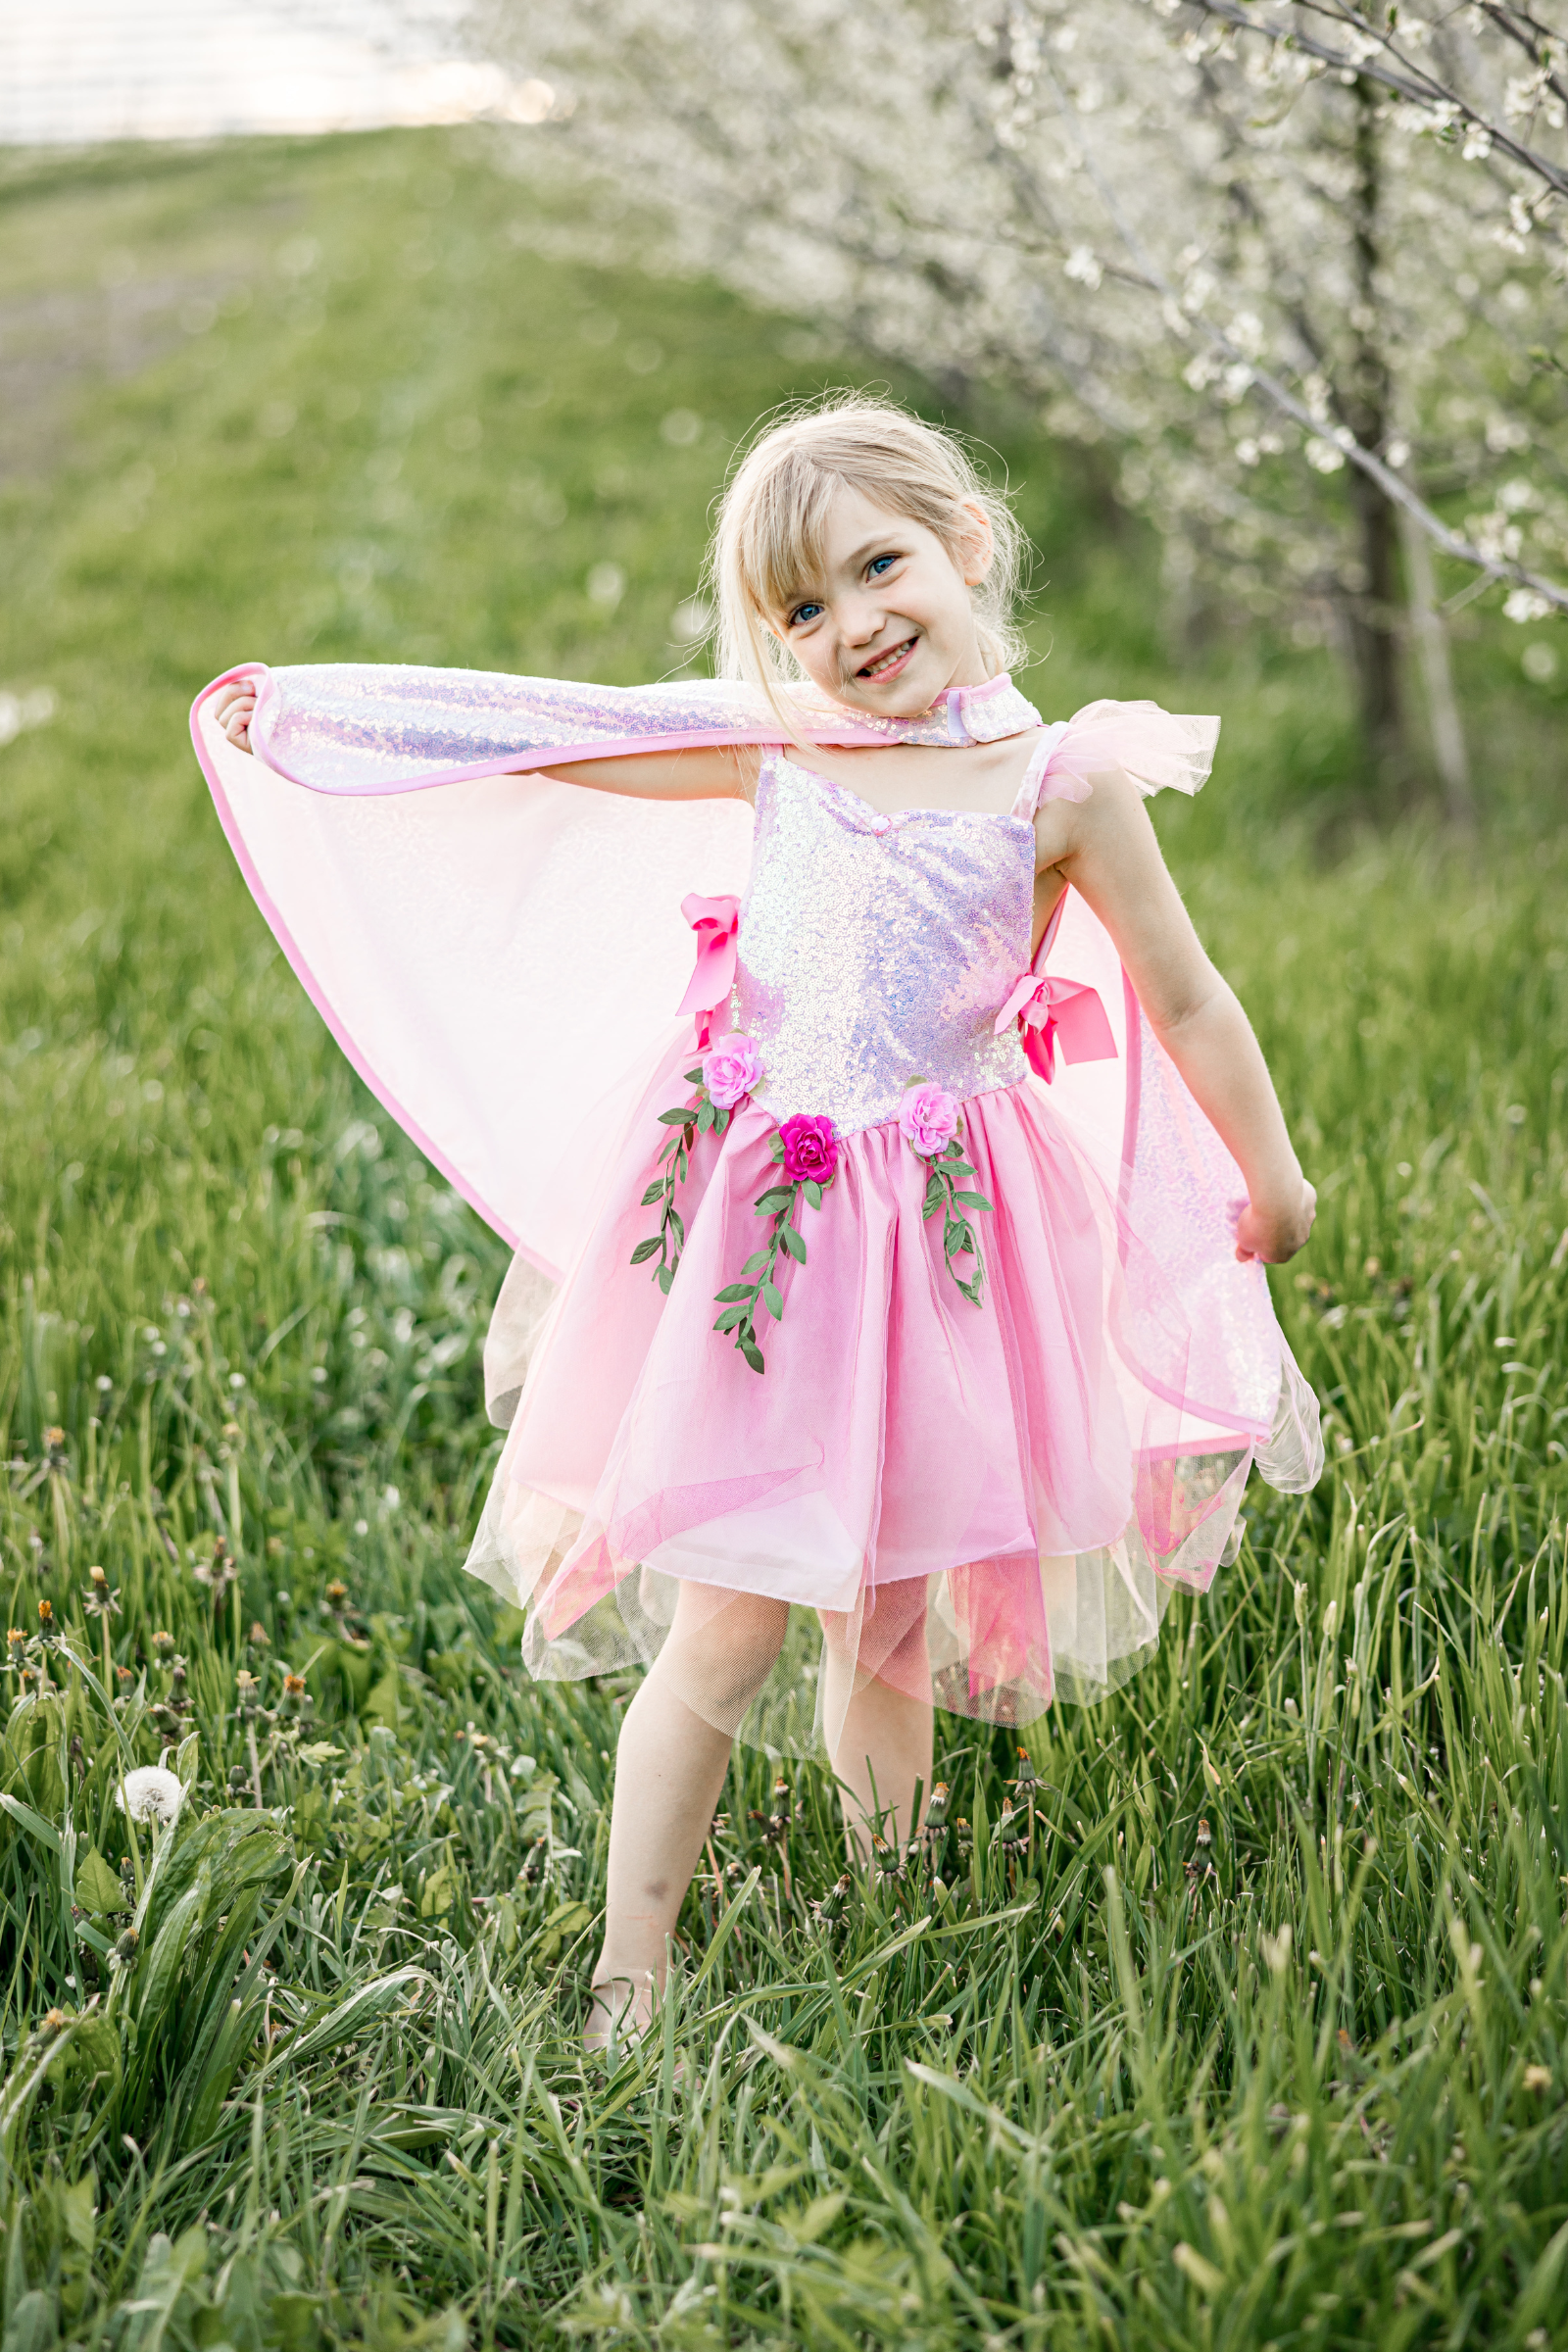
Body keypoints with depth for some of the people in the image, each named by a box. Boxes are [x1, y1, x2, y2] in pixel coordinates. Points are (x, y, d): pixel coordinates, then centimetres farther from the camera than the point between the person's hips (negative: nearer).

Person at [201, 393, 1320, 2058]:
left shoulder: (1063, 781, -3)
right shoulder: (778, 742, 3)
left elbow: (1183, 1000, 6)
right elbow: (556, 737, 10)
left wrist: (1269, 1182, 15)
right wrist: (305, 707, 15)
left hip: (938, 1229, -1)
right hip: (753, 1224, 1)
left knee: (889, 1624, 9)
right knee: (727, 1630, 0)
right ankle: (626, 1986, 11)